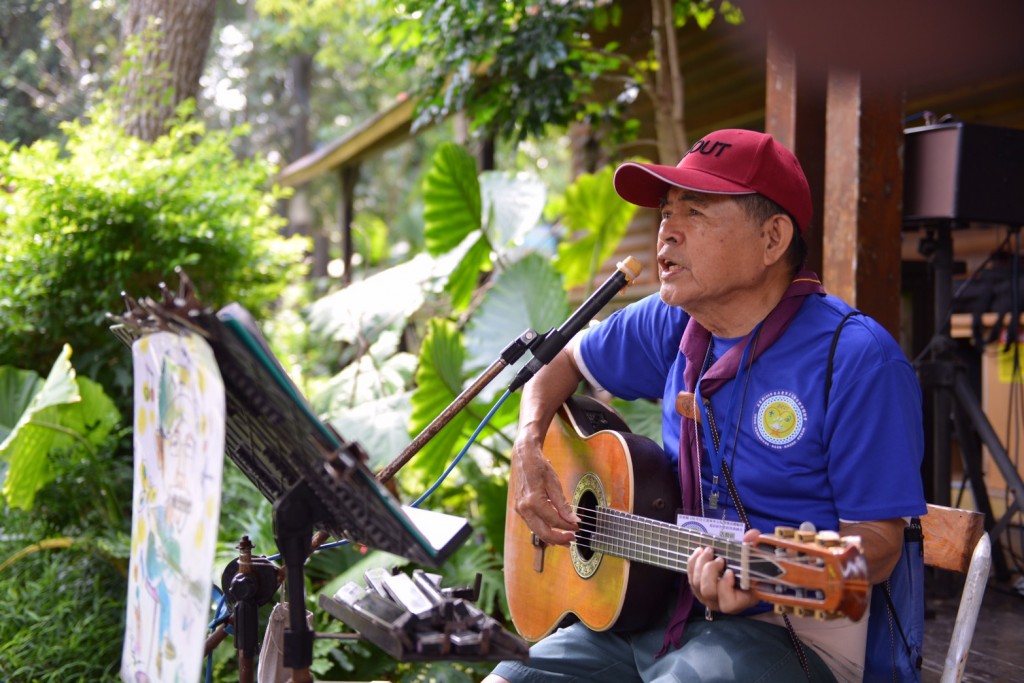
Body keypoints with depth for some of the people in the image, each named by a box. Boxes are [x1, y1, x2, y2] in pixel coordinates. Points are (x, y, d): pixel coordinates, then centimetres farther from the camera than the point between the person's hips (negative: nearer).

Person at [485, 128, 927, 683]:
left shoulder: (856, 358, -15)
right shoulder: (672, 326, 5)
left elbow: (877, 539, -13)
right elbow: (562, 359, 20)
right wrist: (528, 450, 2)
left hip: (785, 629, -5)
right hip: (655, 611, 6)